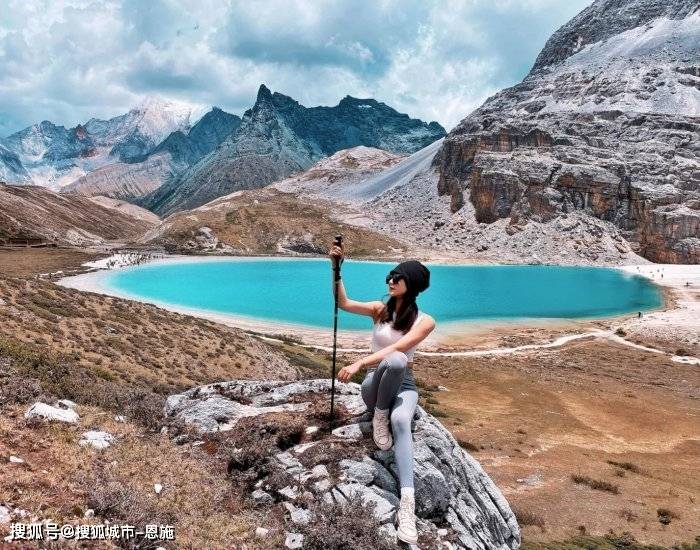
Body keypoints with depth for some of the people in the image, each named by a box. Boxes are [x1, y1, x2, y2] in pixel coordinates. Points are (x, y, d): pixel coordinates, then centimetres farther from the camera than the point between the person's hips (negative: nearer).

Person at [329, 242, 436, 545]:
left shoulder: (425, 321, -6)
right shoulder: (380, 309, 2)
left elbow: (396, 348, -19)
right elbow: (343, 303, -7)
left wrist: (358, 364, -28)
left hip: (403, 385, 0)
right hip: (375, 384, 0)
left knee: (400, 422, -37)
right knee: (395, 361, -36)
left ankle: (407, 501, -43)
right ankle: (379, 415, -14)